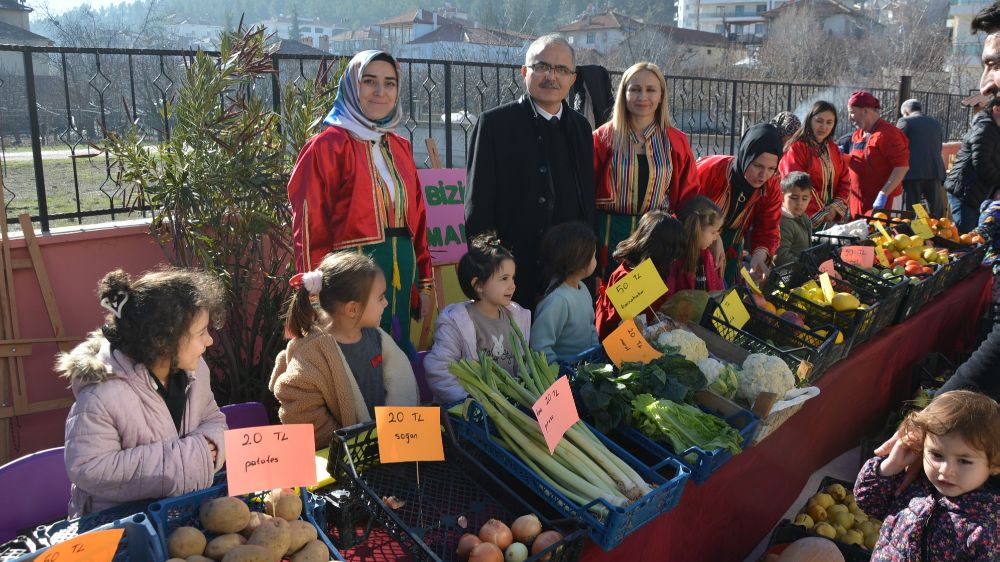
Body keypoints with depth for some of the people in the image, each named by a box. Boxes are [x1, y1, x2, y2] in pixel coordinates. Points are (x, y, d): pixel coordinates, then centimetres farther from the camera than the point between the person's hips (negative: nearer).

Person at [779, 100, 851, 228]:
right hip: (804, 219, -6)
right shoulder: (796, 148, -9)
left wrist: (836, 208, -5)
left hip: (831, 218, 6)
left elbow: (844, 181, 12)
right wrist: (820, 214, -15)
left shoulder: (834, 149, 14)